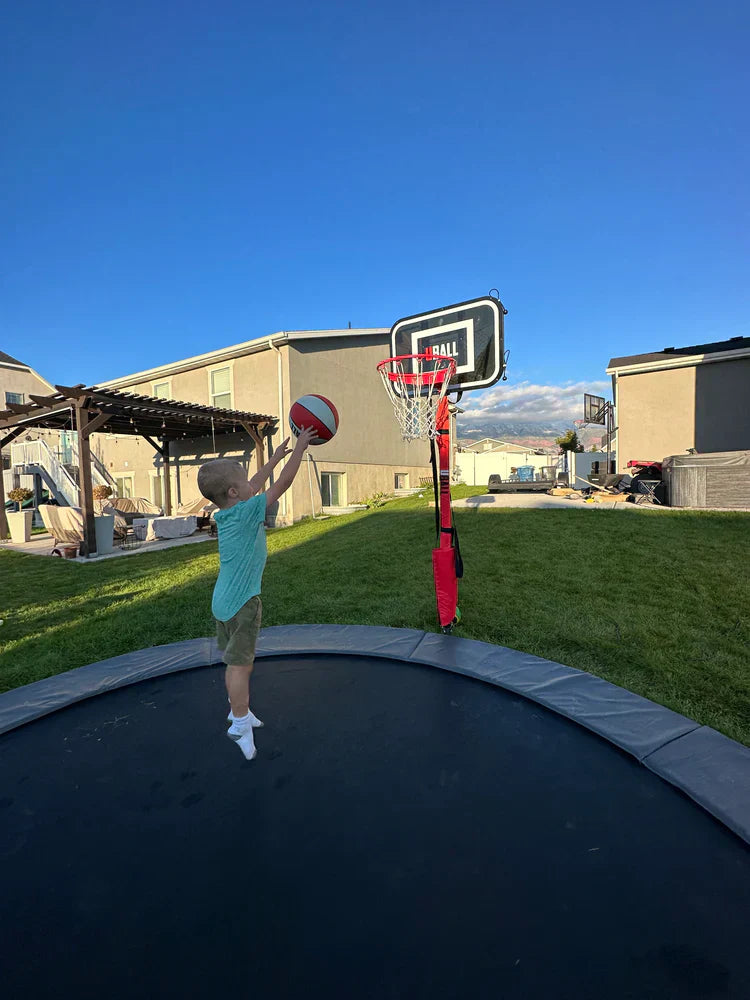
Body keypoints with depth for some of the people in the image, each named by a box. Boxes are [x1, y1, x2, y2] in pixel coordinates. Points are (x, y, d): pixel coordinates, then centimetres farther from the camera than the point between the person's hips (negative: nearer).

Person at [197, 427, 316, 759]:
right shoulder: (246, 512, -19)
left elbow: (253, 487, 17)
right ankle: (240, 723, 11)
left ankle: (238, 710, 36)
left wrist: (276, 457, 24)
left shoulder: (224, 514, 3)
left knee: (236, 660, 21)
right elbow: (283, 483, -17)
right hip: (242, 601, -9)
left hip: (222, 600, 9)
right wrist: (300, 448, -7)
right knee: (240, 663, 1)